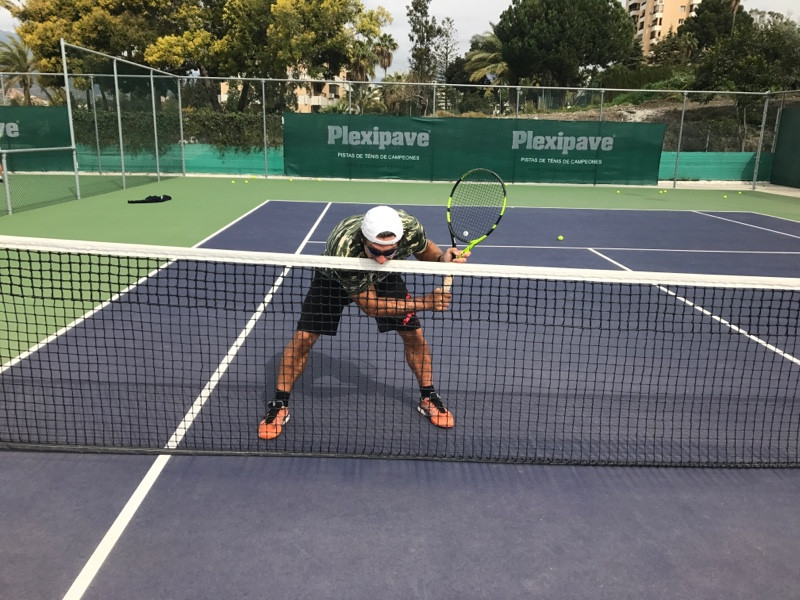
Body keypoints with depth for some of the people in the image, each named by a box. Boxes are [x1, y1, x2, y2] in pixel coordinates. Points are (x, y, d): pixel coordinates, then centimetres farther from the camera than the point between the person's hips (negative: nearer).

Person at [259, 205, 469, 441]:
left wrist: (443, 258, -31)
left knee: (414, 333, -4)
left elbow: (425, 249, -8)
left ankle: (428, 398, 19)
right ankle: (279, 405, 10)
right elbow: (371, 306, -35)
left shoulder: (410, 227, -35)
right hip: (334, 278, -3)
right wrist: (424, 302, -40)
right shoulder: (344, 249, -45)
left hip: (384, 278, 3)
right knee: (303, 338, -11)